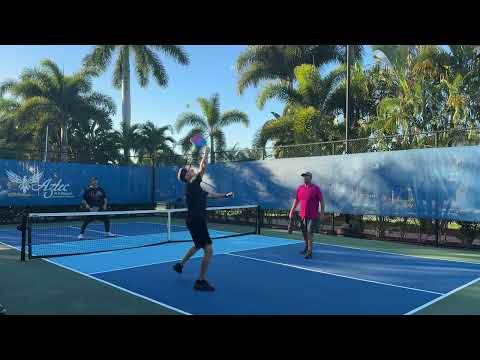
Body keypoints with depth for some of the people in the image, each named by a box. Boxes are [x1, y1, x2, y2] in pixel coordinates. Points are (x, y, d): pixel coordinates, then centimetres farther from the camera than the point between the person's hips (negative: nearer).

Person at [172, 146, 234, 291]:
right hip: (195, 222, -11)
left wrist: (225, 195, 13)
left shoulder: (196, 187, 14)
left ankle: (180, 265, 48)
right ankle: (200, 281, -4)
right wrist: (206, 153, -8)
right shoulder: (191, 185, -14)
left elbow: (210, 195, 23)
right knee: (209, 250, -12)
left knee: (198, 246, 32)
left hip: (197, 221, 11)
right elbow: (203, 168, -20)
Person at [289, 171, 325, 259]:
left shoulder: (316, 188, -7)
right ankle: (306, 248, 36)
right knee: (304, 232, 16)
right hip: (302, 215, 5)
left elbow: (322, 201, -5)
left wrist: (322, 212, -11)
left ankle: (309, 252, -4)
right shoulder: (300, 188, 7)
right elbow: (296, 200, 14)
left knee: (310, 233, -9)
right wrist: (292, 211, 10)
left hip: (312, 216, -5)